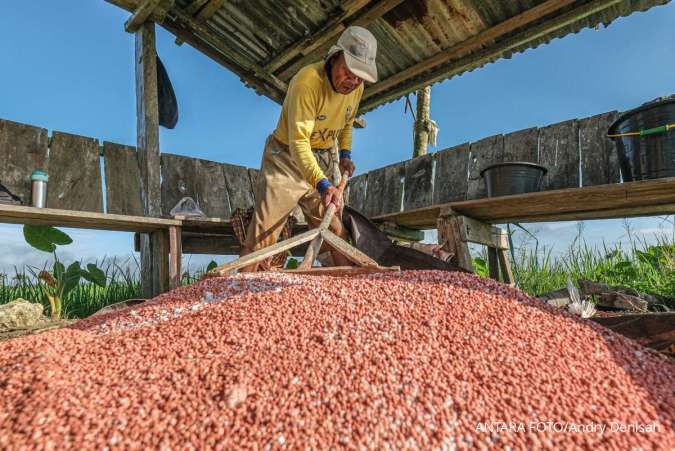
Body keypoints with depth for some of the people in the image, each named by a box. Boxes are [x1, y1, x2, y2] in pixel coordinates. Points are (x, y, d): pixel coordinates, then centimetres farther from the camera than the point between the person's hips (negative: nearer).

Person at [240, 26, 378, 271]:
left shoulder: (356, 87, -1)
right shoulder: (308, 81, -25)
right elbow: (298, 142, -32)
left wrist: (345, 153, 3)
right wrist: (322, 184, -42)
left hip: (324, 162, 7)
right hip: (287, 159, -6)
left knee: (335, 231, 10)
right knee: (263, 233, -10)